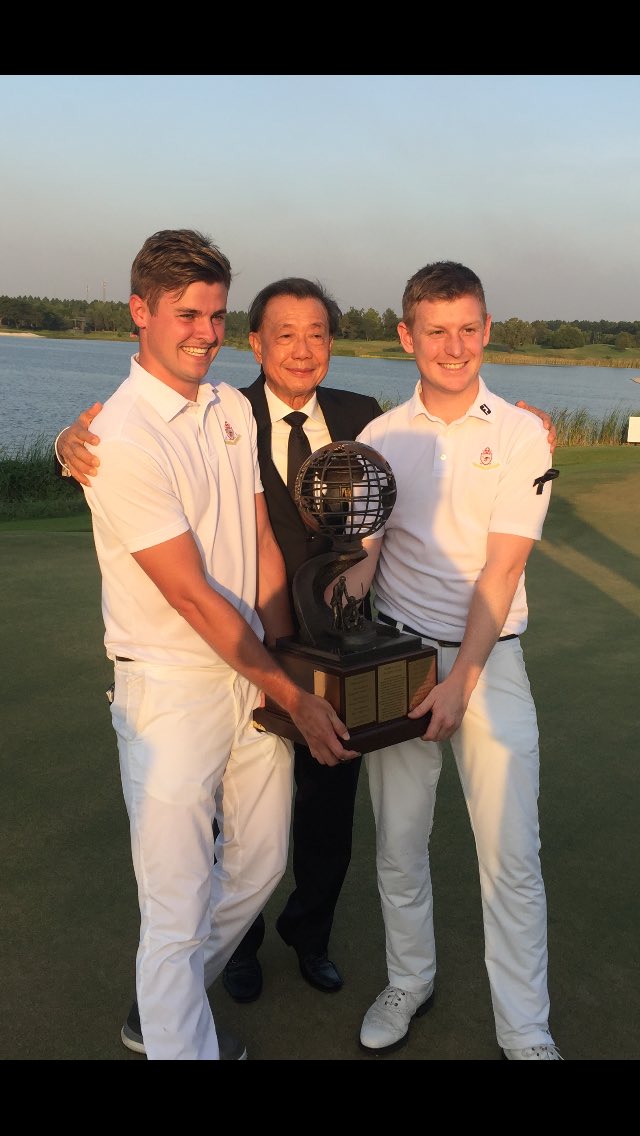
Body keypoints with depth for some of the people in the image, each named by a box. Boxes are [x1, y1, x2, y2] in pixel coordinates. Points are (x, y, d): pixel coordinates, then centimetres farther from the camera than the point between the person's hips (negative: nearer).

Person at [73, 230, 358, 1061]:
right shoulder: (122, 437, -17)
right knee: (178, 906, 1)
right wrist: (291, 694, -13)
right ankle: (178, 1039, 25)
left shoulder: (232, 408, 6)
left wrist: (283, 658, 4)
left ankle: (160, 1008, 42)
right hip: (172, 690, -8)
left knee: (260, 864, 20)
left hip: (254, 673, 8)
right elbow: (191, 595, -18)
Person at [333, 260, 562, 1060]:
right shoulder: (379, 438, 4)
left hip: (488, 658, -2)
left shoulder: (520, 436, -3)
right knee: (397, 843, 11)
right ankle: (409, 982, 34)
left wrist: (461, 680, -12)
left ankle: (525, 1031, 18)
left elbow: (499, 572, -7)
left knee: (511, 857, 1)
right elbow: (359, 559, 0)